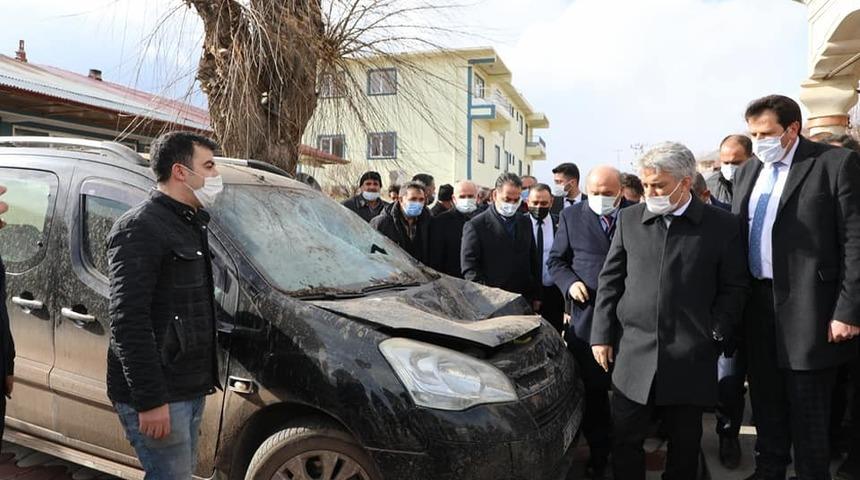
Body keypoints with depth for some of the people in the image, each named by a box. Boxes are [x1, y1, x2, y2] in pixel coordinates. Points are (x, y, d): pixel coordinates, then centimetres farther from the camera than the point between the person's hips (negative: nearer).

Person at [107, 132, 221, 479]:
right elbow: (128, 320, -21)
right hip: (159, 394, -9)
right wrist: (150, 399, -23)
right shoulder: (141, 228, -15)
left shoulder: (190, 224, 13)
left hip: (190, 388, 9)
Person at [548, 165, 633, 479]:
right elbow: (556, 260, 9)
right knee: (592, 390, 8)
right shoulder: (571, 216, 5)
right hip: (587, 315, 0)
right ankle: (598, 451, 25)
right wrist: (569, 283, -9)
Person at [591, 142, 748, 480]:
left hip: (691, 359, -1)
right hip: (633, 354, 1)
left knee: (685, 445, 13)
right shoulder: (629, 219, 5)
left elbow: (734, 288, 3)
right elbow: (610, 281, 7)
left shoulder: (723, 225, 0)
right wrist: (602, 335, 3)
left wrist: (715, 335, -6)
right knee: (625, 441, 7)